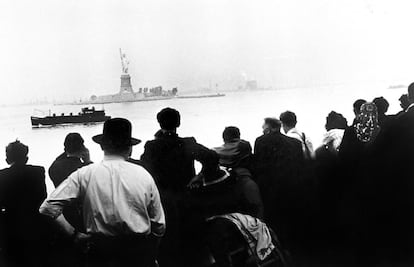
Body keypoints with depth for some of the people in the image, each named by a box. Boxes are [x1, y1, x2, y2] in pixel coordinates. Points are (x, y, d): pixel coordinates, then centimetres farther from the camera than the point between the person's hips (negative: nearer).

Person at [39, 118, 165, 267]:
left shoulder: (84, 175, -7)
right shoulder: (144, 175, -6)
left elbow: (48, 208, -11)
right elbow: (159, 227, -3)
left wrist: (74, 235, -2)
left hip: (101, 254, 0)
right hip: (140, 254, 0)